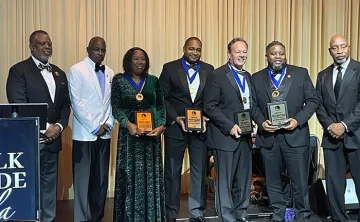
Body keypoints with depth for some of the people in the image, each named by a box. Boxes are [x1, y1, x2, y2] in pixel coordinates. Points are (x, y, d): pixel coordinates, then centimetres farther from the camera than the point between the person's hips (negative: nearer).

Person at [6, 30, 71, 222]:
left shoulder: (59, 73, 15)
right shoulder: (19, 70, -4)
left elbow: (65, 104, 13)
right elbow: (18, 105, -13)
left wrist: (59, 126, -5)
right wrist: (44, 127, -15)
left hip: (52, 138, 6)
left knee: (49, 183, 11)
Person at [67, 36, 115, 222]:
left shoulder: (109, 72, 11)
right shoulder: (77, 70, -4)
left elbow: (112, 101, 12)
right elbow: (76, 102, -10)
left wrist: (108, 124, -1)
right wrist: (94, 127, -11)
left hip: (104, 134, 5)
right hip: (85, 134, -5)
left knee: (101, 179, 8)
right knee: (83, 179, -1)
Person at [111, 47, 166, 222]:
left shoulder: (153, 81, 9)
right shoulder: (119, 81, 3)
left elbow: (161, 106, 7)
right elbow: (116, 107, -4)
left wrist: (161, 125, -10)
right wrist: (128, 124, -20)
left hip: (151, 132, 2)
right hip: (129, 132, -2)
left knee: (151, 174, 5)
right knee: (130, 174, 0)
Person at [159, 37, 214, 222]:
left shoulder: (209, 70, 6)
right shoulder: (170, 68, -1)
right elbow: (162, 98, -3)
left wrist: (206, 117, -9)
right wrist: (176, 118, -13)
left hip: (201, 127, 2)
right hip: (175, 126, -2)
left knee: (199, 170, 7)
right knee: (172, 171, 9)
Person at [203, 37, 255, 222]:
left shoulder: (247, 76, 15)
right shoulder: (217, 75, -6)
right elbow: (210, 107, -11)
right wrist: (230, 126, -17)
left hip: (244, 136, 6)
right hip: (225, 136, -6)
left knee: (244, 179, 11)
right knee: (225, 180, 1)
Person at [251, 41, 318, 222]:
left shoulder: (301, 73, 4)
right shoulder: (257, 78, 9)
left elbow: (312, 100, 2)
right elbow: (253, 105, 8)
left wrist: (298, 120, -12)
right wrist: (261, 122, -10)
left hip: (295, 135, -2)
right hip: (268, 137, 2)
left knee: (300, 181, 2)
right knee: (273, 182, 11)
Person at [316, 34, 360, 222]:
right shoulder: (323, 76, 14)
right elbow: (319, 106, 10)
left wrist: (345, 125, -15)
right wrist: (329, 125, -6)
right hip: (331, 136, 4)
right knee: (333, 184, 6)